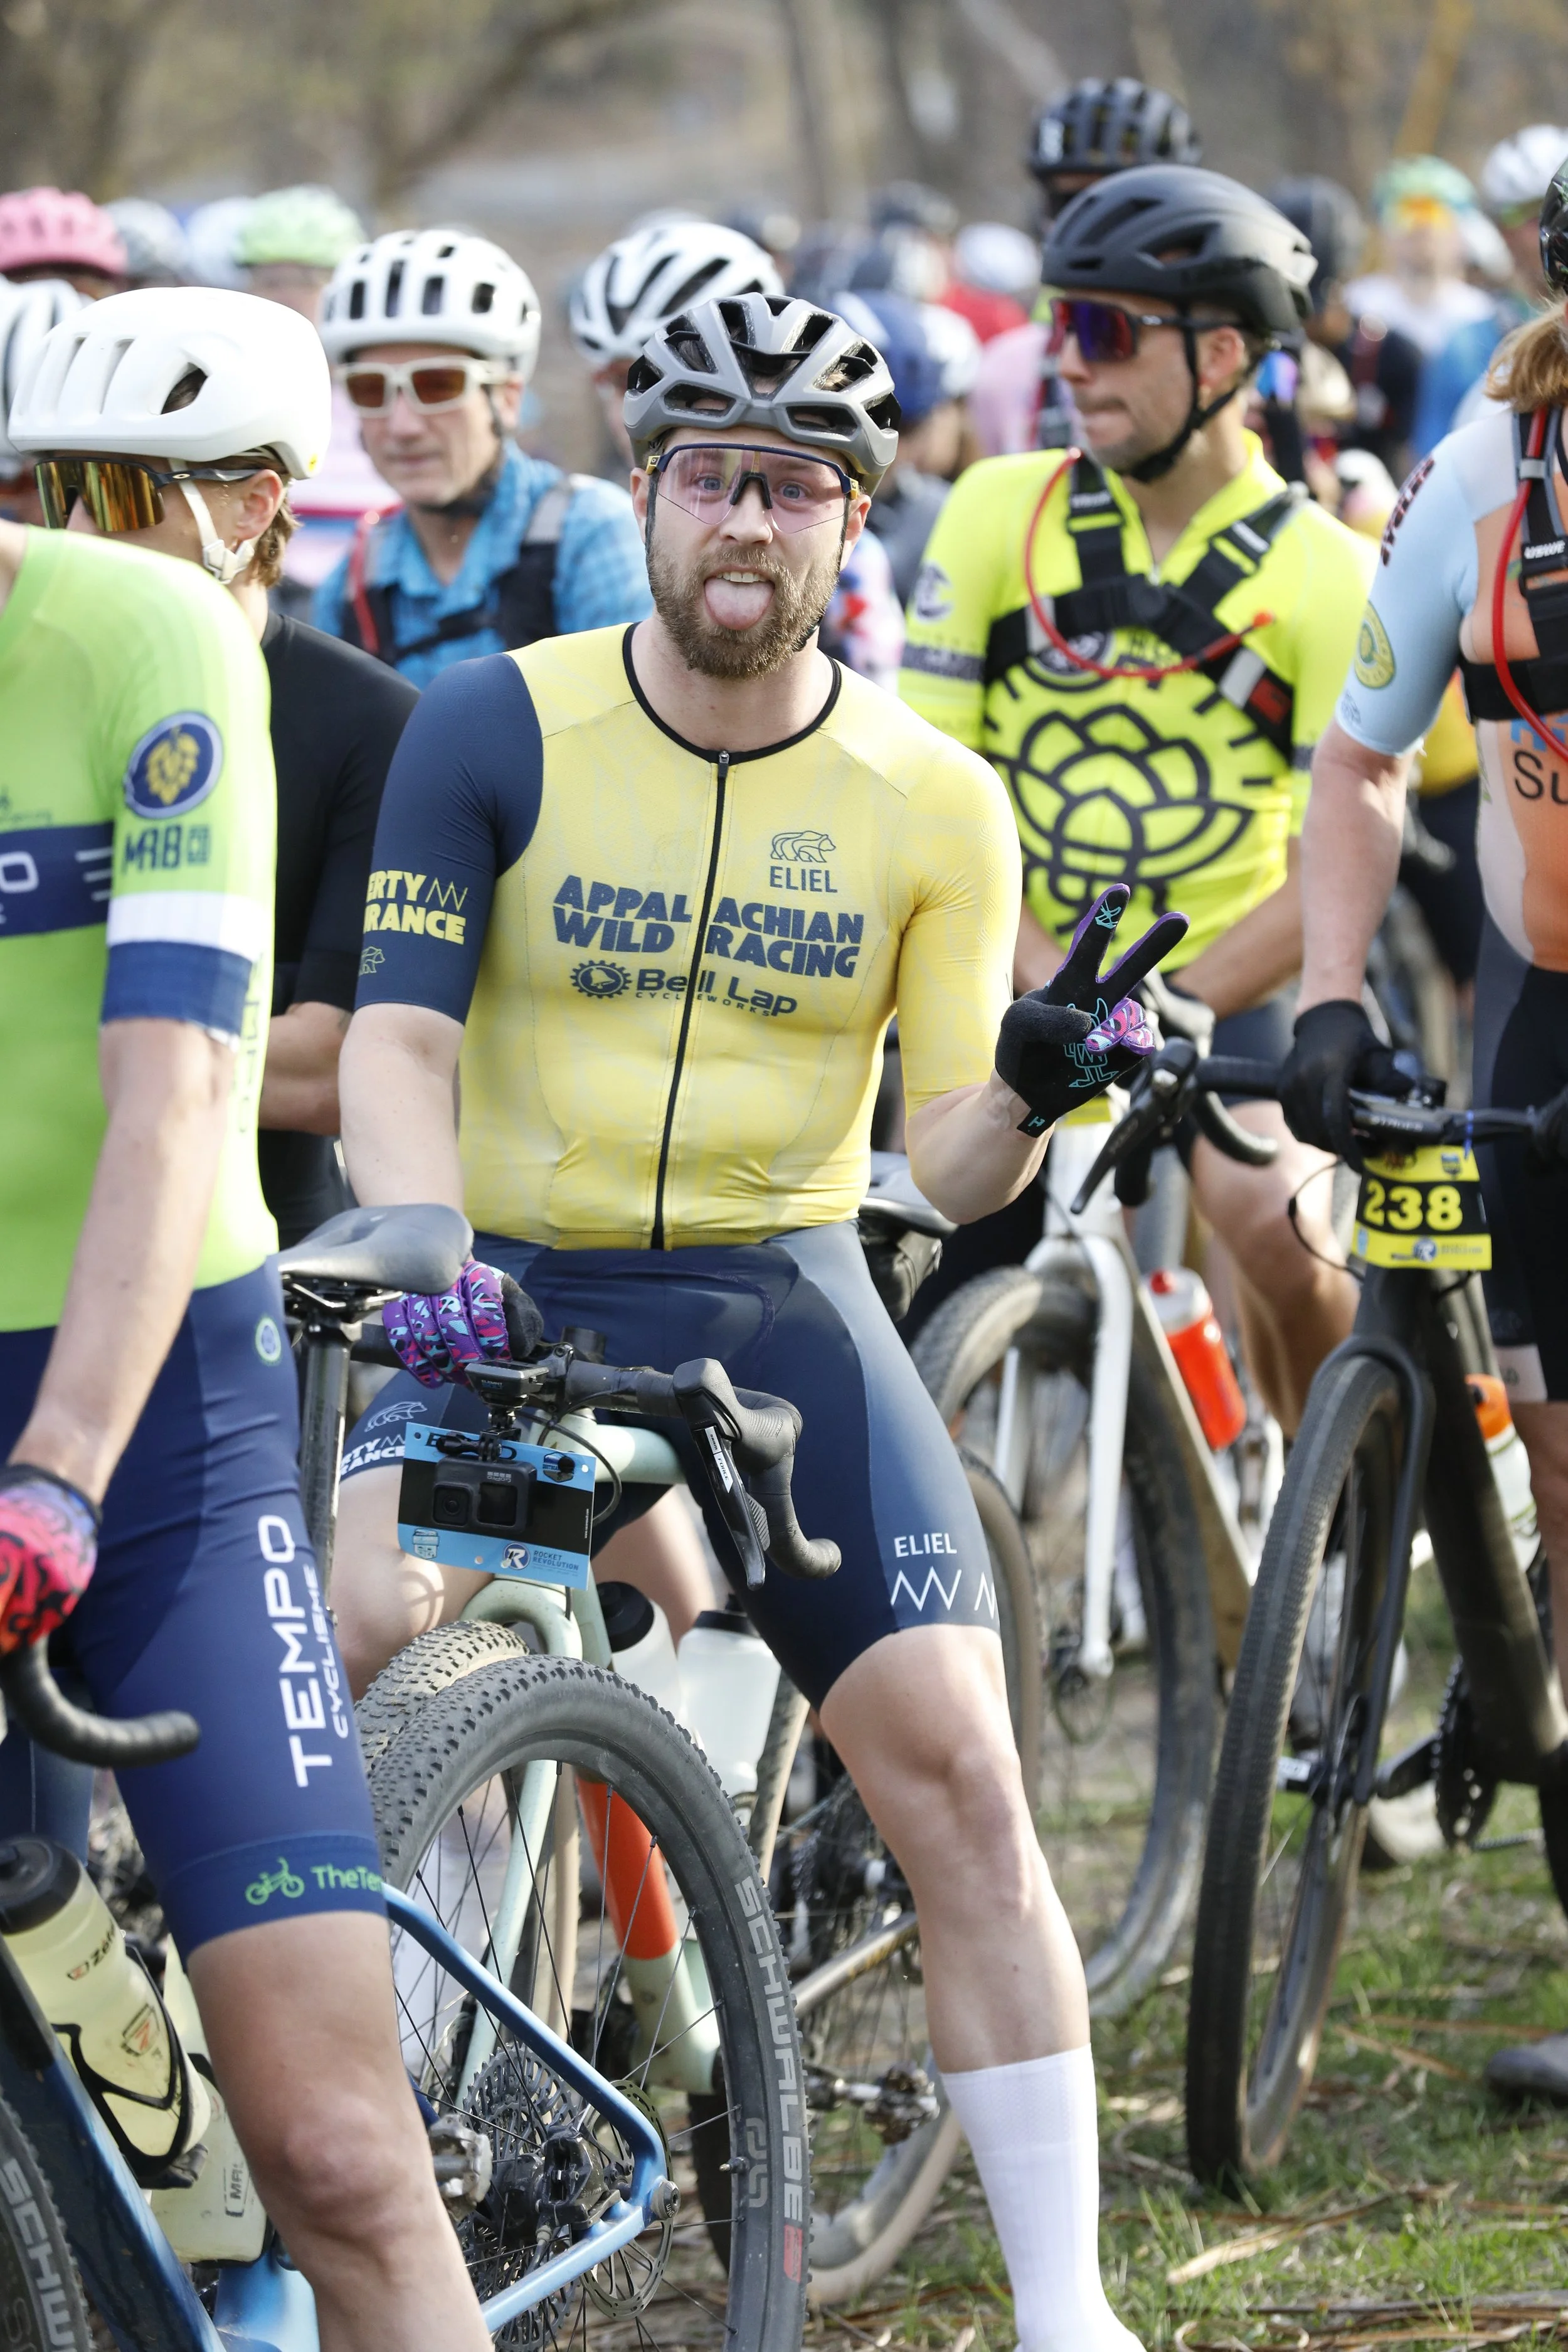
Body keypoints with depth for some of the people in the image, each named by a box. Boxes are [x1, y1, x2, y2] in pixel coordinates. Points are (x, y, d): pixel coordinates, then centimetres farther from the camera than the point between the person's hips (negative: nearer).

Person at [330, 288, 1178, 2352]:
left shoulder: (932, 803, -2)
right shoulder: (496, 730, -5)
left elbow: (950, 1162, -3)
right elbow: (397, 1036, -11)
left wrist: (1027, 1085, -26)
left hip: (779, 1310, 1)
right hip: (510, 1295, -1)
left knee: (954, 1767, -11)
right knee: (340, 1658, -24)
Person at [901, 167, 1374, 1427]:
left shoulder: (1324, 575, -8)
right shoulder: (1000, 512, -3)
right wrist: (1041, 970, -17)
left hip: (1219, 993, -2)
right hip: (1011, 986, 2)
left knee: (1273, 1225, -26)